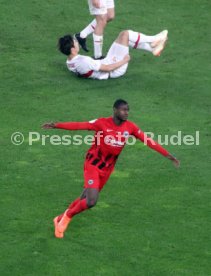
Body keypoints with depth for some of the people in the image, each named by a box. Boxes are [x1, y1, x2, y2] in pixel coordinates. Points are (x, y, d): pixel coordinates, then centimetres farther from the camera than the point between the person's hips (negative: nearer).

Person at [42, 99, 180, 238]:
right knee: (91, 201, -17)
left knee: (86, 199, 11)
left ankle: (61, 219, 31)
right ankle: (67, 216, 9)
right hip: (93, 164, -5)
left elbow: (148, 140, -5)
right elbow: (79, 125, -23)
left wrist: (167, 154, -7)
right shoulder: (102, 123, -18)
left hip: (107, 169, 5)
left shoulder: (130, 127, -7)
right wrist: (57, 125, -32)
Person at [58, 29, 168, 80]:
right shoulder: (84, 62, -35)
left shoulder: (69, 63, -6)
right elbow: (108, 68, -26)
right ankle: (153, 41, 15)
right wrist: (124, 61, -12)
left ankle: (153, 48, 20)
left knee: (124, 35, 12)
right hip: (115, 70, -9)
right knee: (126, 34, -7)